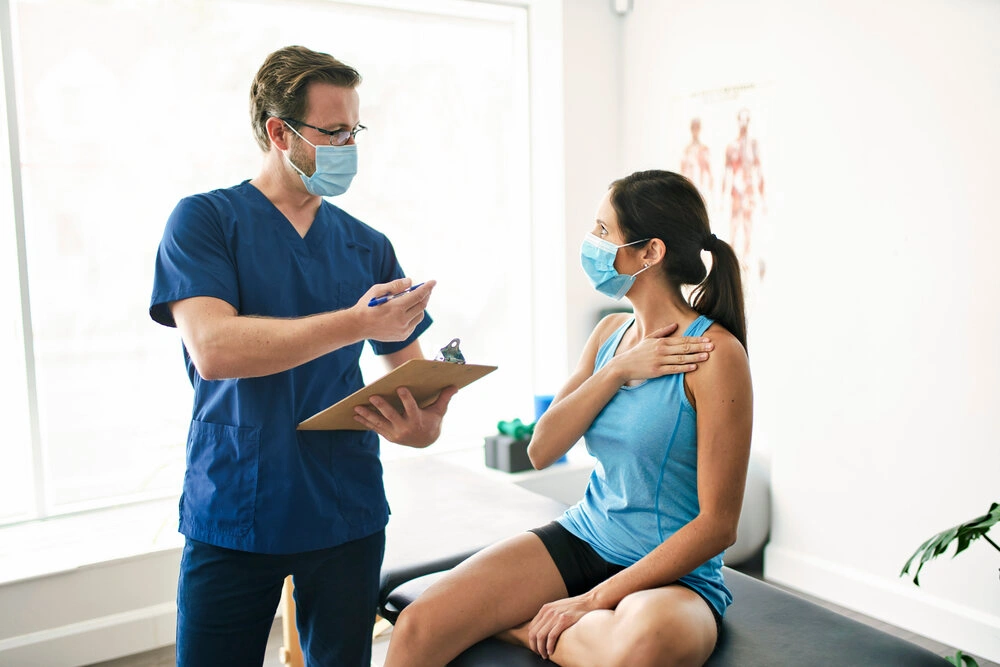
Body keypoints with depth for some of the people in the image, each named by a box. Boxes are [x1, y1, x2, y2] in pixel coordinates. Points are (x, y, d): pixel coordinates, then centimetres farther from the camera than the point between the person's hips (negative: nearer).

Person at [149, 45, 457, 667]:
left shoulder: (369, 246, 8)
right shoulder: (205, 219, -4)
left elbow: (410, 362, 9)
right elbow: (213, 349, -19)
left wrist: (423, 422, -14)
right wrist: (355, 323, -27)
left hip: (347, 514, 3)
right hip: (231, 516, -3)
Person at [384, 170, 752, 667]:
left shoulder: (714, 352, -15)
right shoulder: (609, 333, 6)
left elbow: (718, 524, -16)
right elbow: (541, 451, -1)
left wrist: (595, 601, -18)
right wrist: (617, 371, -14)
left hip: (672, 574, -4)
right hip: (581, 538, 5)